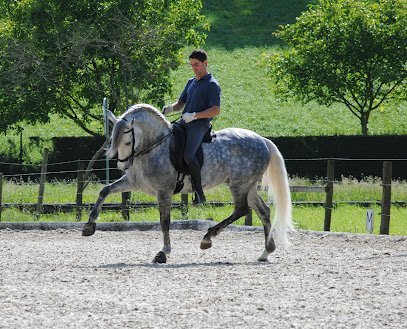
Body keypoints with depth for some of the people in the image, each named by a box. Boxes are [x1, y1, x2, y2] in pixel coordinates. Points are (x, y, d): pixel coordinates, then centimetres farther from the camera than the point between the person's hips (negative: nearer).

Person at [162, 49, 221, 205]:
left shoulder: (212, 85, -5)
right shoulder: (191, 82, 21)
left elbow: (216, 110, -12)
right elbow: (181, 103, 27)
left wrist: (194, 115, -20)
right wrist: (171, 108, 4)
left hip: (200, 124, -9)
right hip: (184, 122, 9)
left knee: (188, 155, -26)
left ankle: (199, 193, -20)